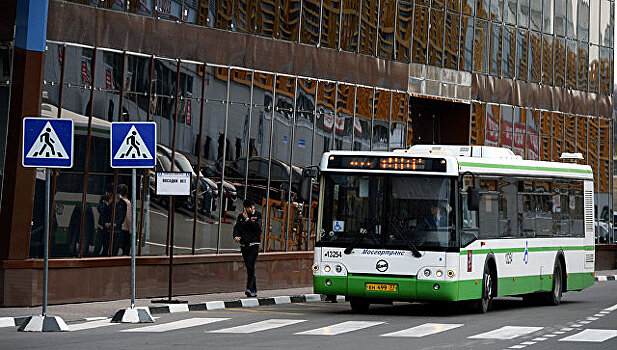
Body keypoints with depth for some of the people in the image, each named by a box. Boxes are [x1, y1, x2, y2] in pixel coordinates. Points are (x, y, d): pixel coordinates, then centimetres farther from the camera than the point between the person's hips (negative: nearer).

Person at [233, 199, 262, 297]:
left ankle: (250, 288, -23)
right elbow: (236, 227, 3)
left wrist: (247, 219, -12)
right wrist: (236, 236, -15)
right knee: (249, 268, 6)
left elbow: (257, 226, -11)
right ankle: (254, 290, 12)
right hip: (244, 245, 4)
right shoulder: (241, 216, 12)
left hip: (254, 244, -4)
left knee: (250, 267, -17)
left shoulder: (258, 215, 4)